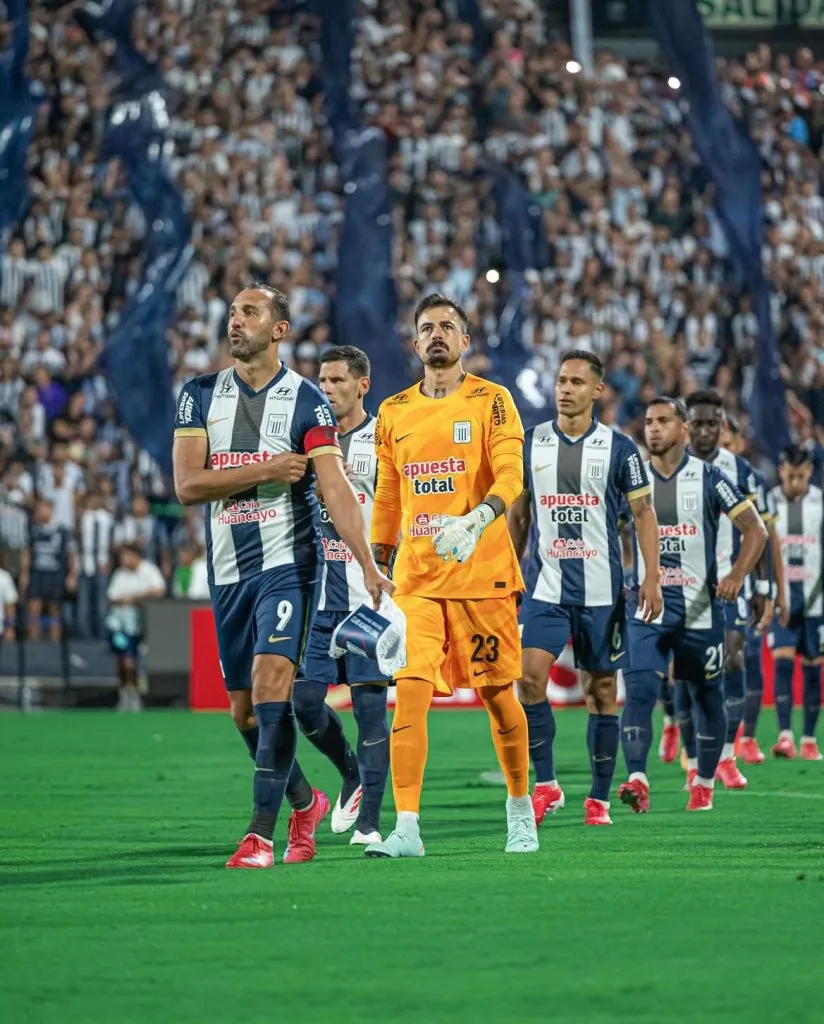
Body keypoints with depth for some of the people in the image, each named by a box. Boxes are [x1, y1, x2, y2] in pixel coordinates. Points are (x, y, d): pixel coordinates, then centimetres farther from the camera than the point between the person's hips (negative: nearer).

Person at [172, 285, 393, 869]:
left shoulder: (306, 401, -3)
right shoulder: (201, 396, 6)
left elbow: (336, 487, -10)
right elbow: (187, 485, -4)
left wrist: (368, 564, -21)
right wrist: (267, 471, -12)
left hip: (289, 562, -4)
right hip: (228, 569, 4)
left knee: (271, 688, -19)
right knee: (244, 710, 10)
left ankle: (262, 832, -19)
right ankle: (305, 802, 33)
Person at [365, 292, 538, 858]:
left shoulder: (491, 400, 1)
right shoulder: (394, 412, 13)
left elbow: (510, 476, -11)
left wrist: (474, 522, -29)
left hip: (483, 571, -3)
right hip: (416, 577, 3)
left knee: (497, 691, 5)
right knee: (410, 690, -11)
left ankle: (520, 808, 25)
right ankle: (407, 828, -13)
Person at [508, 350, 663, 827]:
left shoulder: (619, 448, -1)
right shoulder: (532, 443, 5)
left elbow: (643, 512, 2)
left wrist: (652, 577, -8)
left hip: (602, 589, -1)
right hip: (546, 586, 1)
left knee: (602, 689, 4)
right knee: (530, 676, -15)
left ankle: (599, 798, 12)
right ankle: (546, 785, -4)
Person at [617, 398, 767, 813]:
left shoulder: (708, 479, -2)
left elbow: (755, 528, -5)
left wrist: (737, 575, -16)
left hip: (700, 608, -1)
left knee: (707, 697, 10)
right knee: (639, 690, -17)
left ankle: (705, 782, 26)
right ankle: (637, 780, -25)